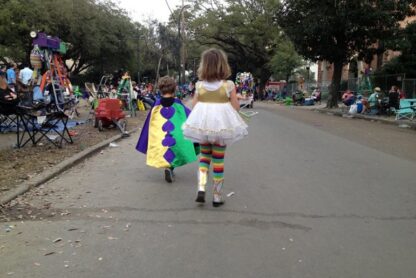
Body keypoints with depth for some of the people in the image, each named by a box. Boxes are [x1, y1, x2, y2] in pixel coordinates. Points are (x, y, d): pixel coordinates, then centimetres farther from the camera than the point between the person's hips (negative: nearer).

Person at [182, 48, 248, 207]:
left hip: (202, 125, 2)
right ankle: (217, 196, 16)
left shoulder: (199, 85, -2)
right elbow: (236, 108, -3)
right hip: (222, 125, -1)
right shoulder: (228, 85, -7)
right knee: (218, 160, 8)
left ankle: (201, 188, 2)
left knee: (204, 155, 19)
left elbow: (194, 107, 2)